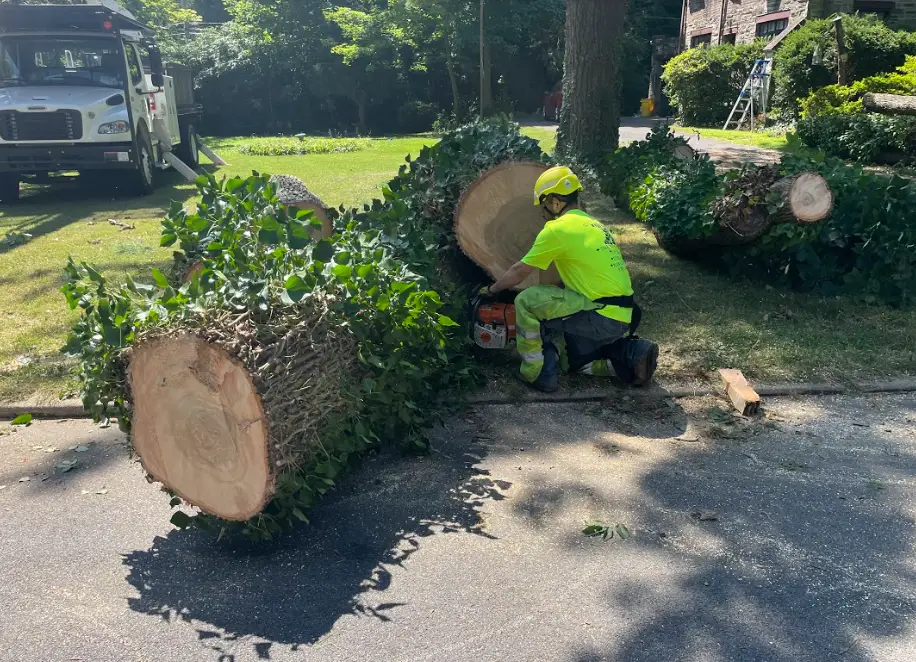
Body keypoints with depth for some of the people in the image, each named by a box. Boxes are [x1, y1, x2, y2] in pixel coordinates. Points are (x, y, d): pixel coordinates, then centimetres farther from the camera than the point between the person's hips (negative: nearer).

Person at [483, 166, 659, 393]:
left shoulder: (558, 228, -8)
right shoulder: (593, 225, 19)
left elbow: (519, 272, 2)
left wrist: (492, 289, 19)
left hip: (603, 317, -9)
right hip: (622, 318, 9)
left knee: (527, 301, -5)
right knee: (568, 358, 26)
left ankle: (538, 373, 1)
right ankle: (630, 355, 11)